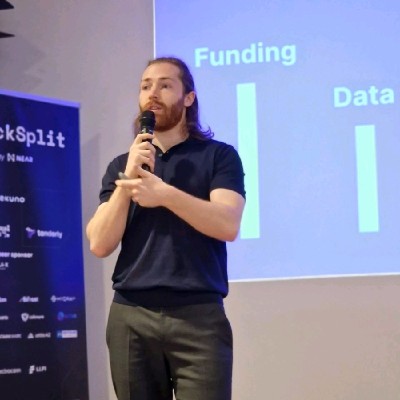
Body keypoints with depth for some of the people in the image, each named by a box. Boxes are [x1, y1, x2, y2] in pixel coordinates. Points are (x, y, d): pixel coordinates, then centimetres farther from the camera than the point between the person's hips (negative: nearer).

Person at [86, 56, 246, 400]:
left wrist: (165, 194, -19)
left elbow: (228, 225, -10)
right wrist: (129, 180, -6)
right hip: (131, 317, 3)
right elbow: (100, 245, 4)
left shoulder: (219, 155, 5)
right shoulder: (122, 164, 15)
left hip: (199, 315, -3)